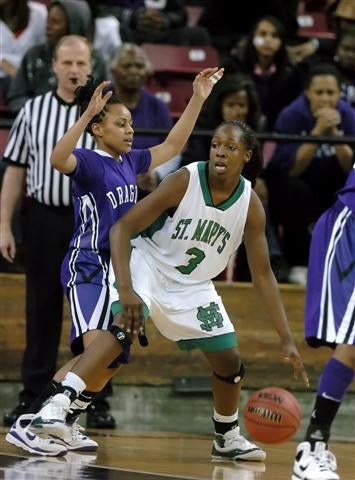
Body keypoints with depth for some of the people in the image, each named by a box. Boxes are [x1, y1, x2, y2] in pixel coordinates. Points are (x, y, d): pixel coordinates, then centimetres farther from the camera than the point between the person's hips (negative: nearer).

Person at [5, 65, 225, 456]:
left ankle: (61, 426, 22)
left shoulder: (130, 162, 13)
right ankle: (28, 423, -27)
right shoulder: (88, 162, -11)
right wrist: (88, 114, -41)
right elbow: (58, 159, -34)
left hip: (118, 271, 9)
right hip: (87, 266, -9)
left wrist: (197, 99, 19)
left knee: (111, 359, 12)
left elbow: (173, 145, 25)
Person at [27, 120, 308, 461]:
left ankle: (227, 438, 33)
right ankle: (57, 406, -41)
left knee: (229, 361, 6)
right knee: (123, 328, -33)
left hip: (193, 285, 5)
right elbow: (122, 228, -26)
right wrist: (125, 289, -38)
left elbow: (262, 274, -6)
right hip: (149, 264, -5)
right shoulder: (185, 181, -25)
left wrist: (287, 339, -11)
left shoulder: (250, 205, -13)